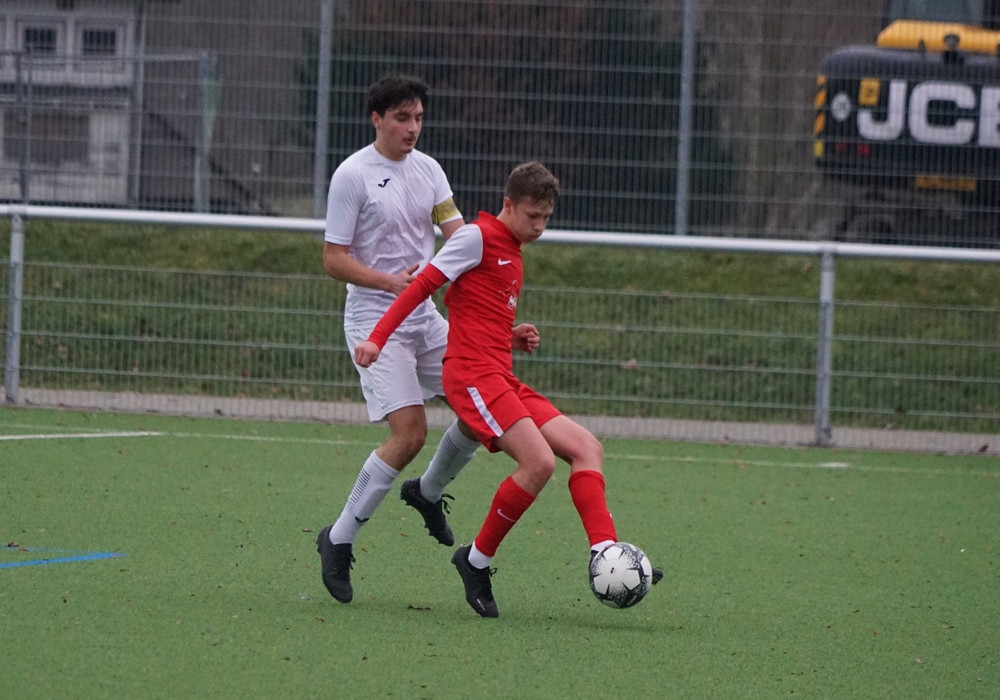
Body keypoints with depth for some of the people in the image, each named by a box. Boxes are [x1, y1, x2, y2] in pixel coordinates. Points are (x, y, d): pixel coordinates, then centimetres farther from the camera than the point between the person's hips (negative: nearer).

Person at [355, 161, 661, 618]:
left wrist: (516, 335, 12)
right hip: (472, 374, -10)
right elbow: (422, 286, -8)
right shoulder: (477, 238, -3)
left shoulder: (513, 254, 23)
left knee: (586, 448, 0)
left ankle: (605, 553, -10)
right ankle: (477, 560, -8)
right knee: (539, 461, -22)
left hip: (502, 378, 10)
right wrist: (377, 339, -14)